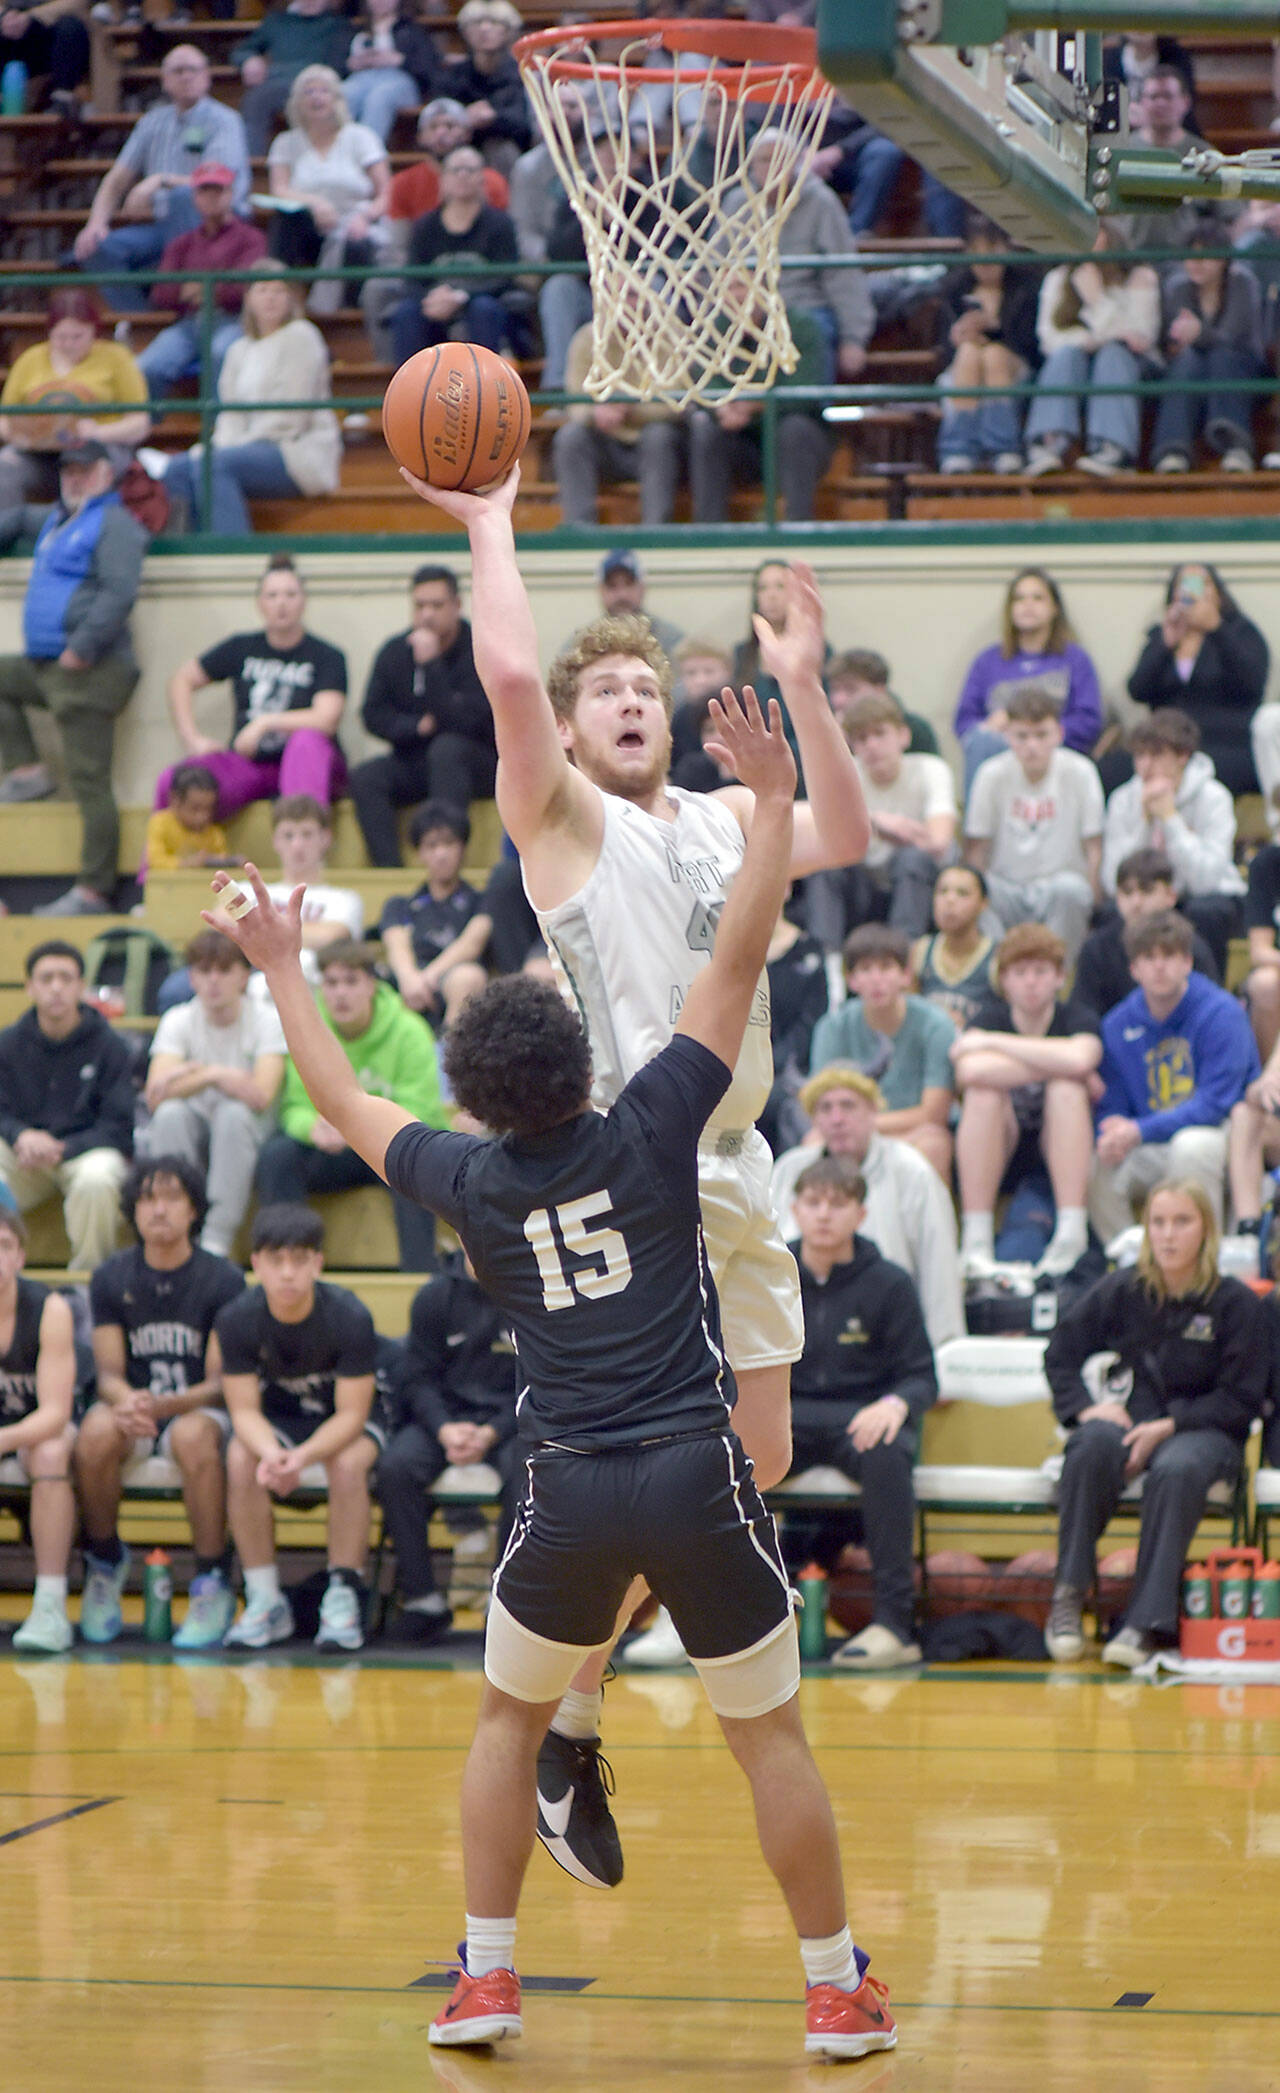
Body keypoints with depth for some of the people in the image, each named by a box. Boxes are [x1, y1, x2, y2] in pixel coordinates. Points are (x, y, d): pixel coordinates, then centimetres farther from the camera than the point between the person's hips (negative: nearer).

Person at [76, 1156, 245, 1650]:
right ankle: (104, 1562, -8)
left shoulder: (223, 1280, -4)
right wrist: (126, 1402, -25)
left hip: (200, 1409, -2)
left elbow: (221, 1382, -8)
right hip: (133, 1407, 2)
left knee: (193, 1436, -39)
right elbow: (108, 1373, 0)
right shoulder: (111, 1279, 3)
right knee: (97, 1432, -34)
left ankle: (213, 1584, -25)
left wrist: (164, 1405, -28)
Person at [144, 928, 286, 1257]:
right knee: (170, 1113, -29)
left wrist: (196, 1072, -19)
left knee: (233, 1113, -34)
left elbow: (261, 1096, -23)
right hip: (191, 1142, 2)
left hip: (247, 1137, -2)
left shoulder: (267, 1020, -7)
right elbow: (155, 1096, -16)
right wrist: (212, 1076, -26)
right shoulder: (178, 1021, 0)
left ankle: (217, 1242, -37)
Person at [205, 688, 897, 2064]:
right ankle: (838, 1992, 10)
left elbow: (347, 1105, 22)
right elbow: (737, 960, 0)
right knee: (769, 1736, 8)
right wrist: (770, 802, 6)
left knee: (508, 1721, 21)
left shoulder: (469, 1181, 4)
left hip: (568, 1489, 2)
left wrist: (283, 972, 34)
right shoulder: (649, 1128, -3)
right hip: (697, 1480, -1)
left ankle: (486, 1977, 16)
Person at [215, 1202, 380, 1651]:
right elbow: (244, 1410, -17)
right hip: (275, 1422, 2)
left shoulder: (350, 1318, -25)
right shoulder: (236, 1319, -18)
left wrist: (303, 1456, -44)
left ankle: (342, 1597, -24)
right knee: (240, 1459, -29)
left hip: (347, 1423, -2)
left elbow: (351, 1414, -25)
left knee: (348, 1462, -35)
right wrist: (270, 1452, -41)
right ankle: (265, 1601, -20)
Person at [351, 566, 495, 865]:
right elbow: (374, 716, 3)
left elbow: (461, 723, -23)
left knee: (447, 747, -37)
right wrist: (416, 726, -15)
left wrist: (430, 664, -27)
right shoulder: (394, 652, 4)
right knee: (364, 777, -25)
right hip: (413, 766, 4)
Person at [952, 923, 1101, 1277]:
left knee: (1066, 1088, -27)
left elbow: (1079, 1059, -33)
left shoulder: (1077, 1019, -5)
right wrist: (1059, 1066, -24)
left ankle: (1072, 1231, -34)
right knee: (985, 1092, -27)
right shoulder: (990, 1018, -4)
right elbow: (969, 1071, -28)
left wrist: (993, 1043, -24)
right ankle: (975, 1237, -31)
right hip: (995, 1157, 1)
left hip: (1062, 1158, -1)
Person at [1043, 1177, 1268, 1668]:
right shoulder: (1120, 1292, 7)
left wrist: (1169, 1426, -16)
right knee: (1094, 1445, -35)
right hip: (1130, 1417, 2)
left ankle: (1148, 1623, -41)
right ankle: (1068, 1596, -33)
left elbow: (1240, 1400, -4)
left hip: (1203, 1430, -2)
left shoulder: (1236, 1304, -1)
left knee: (1178, 1469, -39)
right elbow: (1060, 1355, 13)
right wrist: (1087, 1407, -7)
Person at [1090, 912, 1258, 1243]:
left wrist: (1140, 1131, -26)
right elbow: (1110, 1107, 5)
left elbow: (1216, 1104, -19)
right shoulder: (1117, 1025, 4)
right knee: (1094, 1167, -21)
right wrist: (1112, 1136, -21)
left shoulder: (1221, 1013, -12)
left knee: (1191, 1143, -37)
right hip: (1152, 1152, 4)